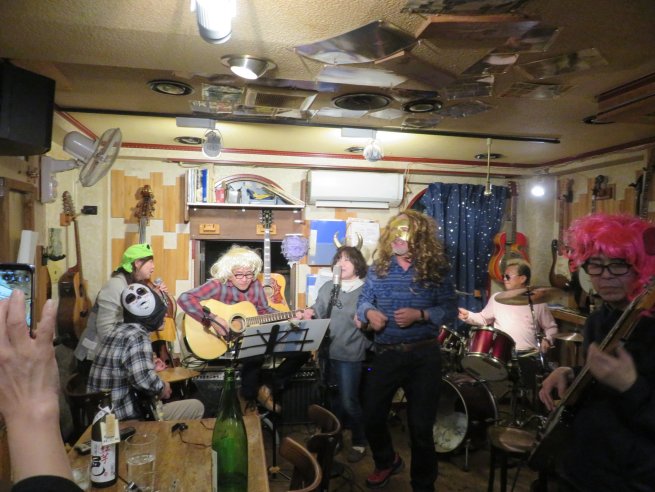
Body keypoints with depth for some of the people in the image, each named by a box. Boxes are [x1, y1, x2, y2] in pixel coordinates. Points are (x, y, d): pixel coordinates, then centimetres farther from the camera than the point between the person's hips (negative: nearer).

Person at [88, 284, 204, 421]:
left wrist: (150, 364, 32)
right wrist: (162, 388, -16)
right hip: (124, 420, -10)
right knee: (196, 407, -3)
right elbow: (145, 380, -36)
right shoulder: (138, 338, -20)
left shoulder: (119, 330, 9)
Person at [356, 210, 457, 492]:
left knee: (421, 425, 7)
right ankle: (387, 461, 42)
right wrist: (369, 312, -18)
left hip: (424, 356, -2)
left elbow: (450, 310, -5)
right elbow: (363, 300, 5)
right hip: (386, 354, 3)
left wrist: (420, 314, -21)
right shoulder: (378, 267, 1)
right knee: (371, 417, 8)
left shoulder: (436, 269, -6)